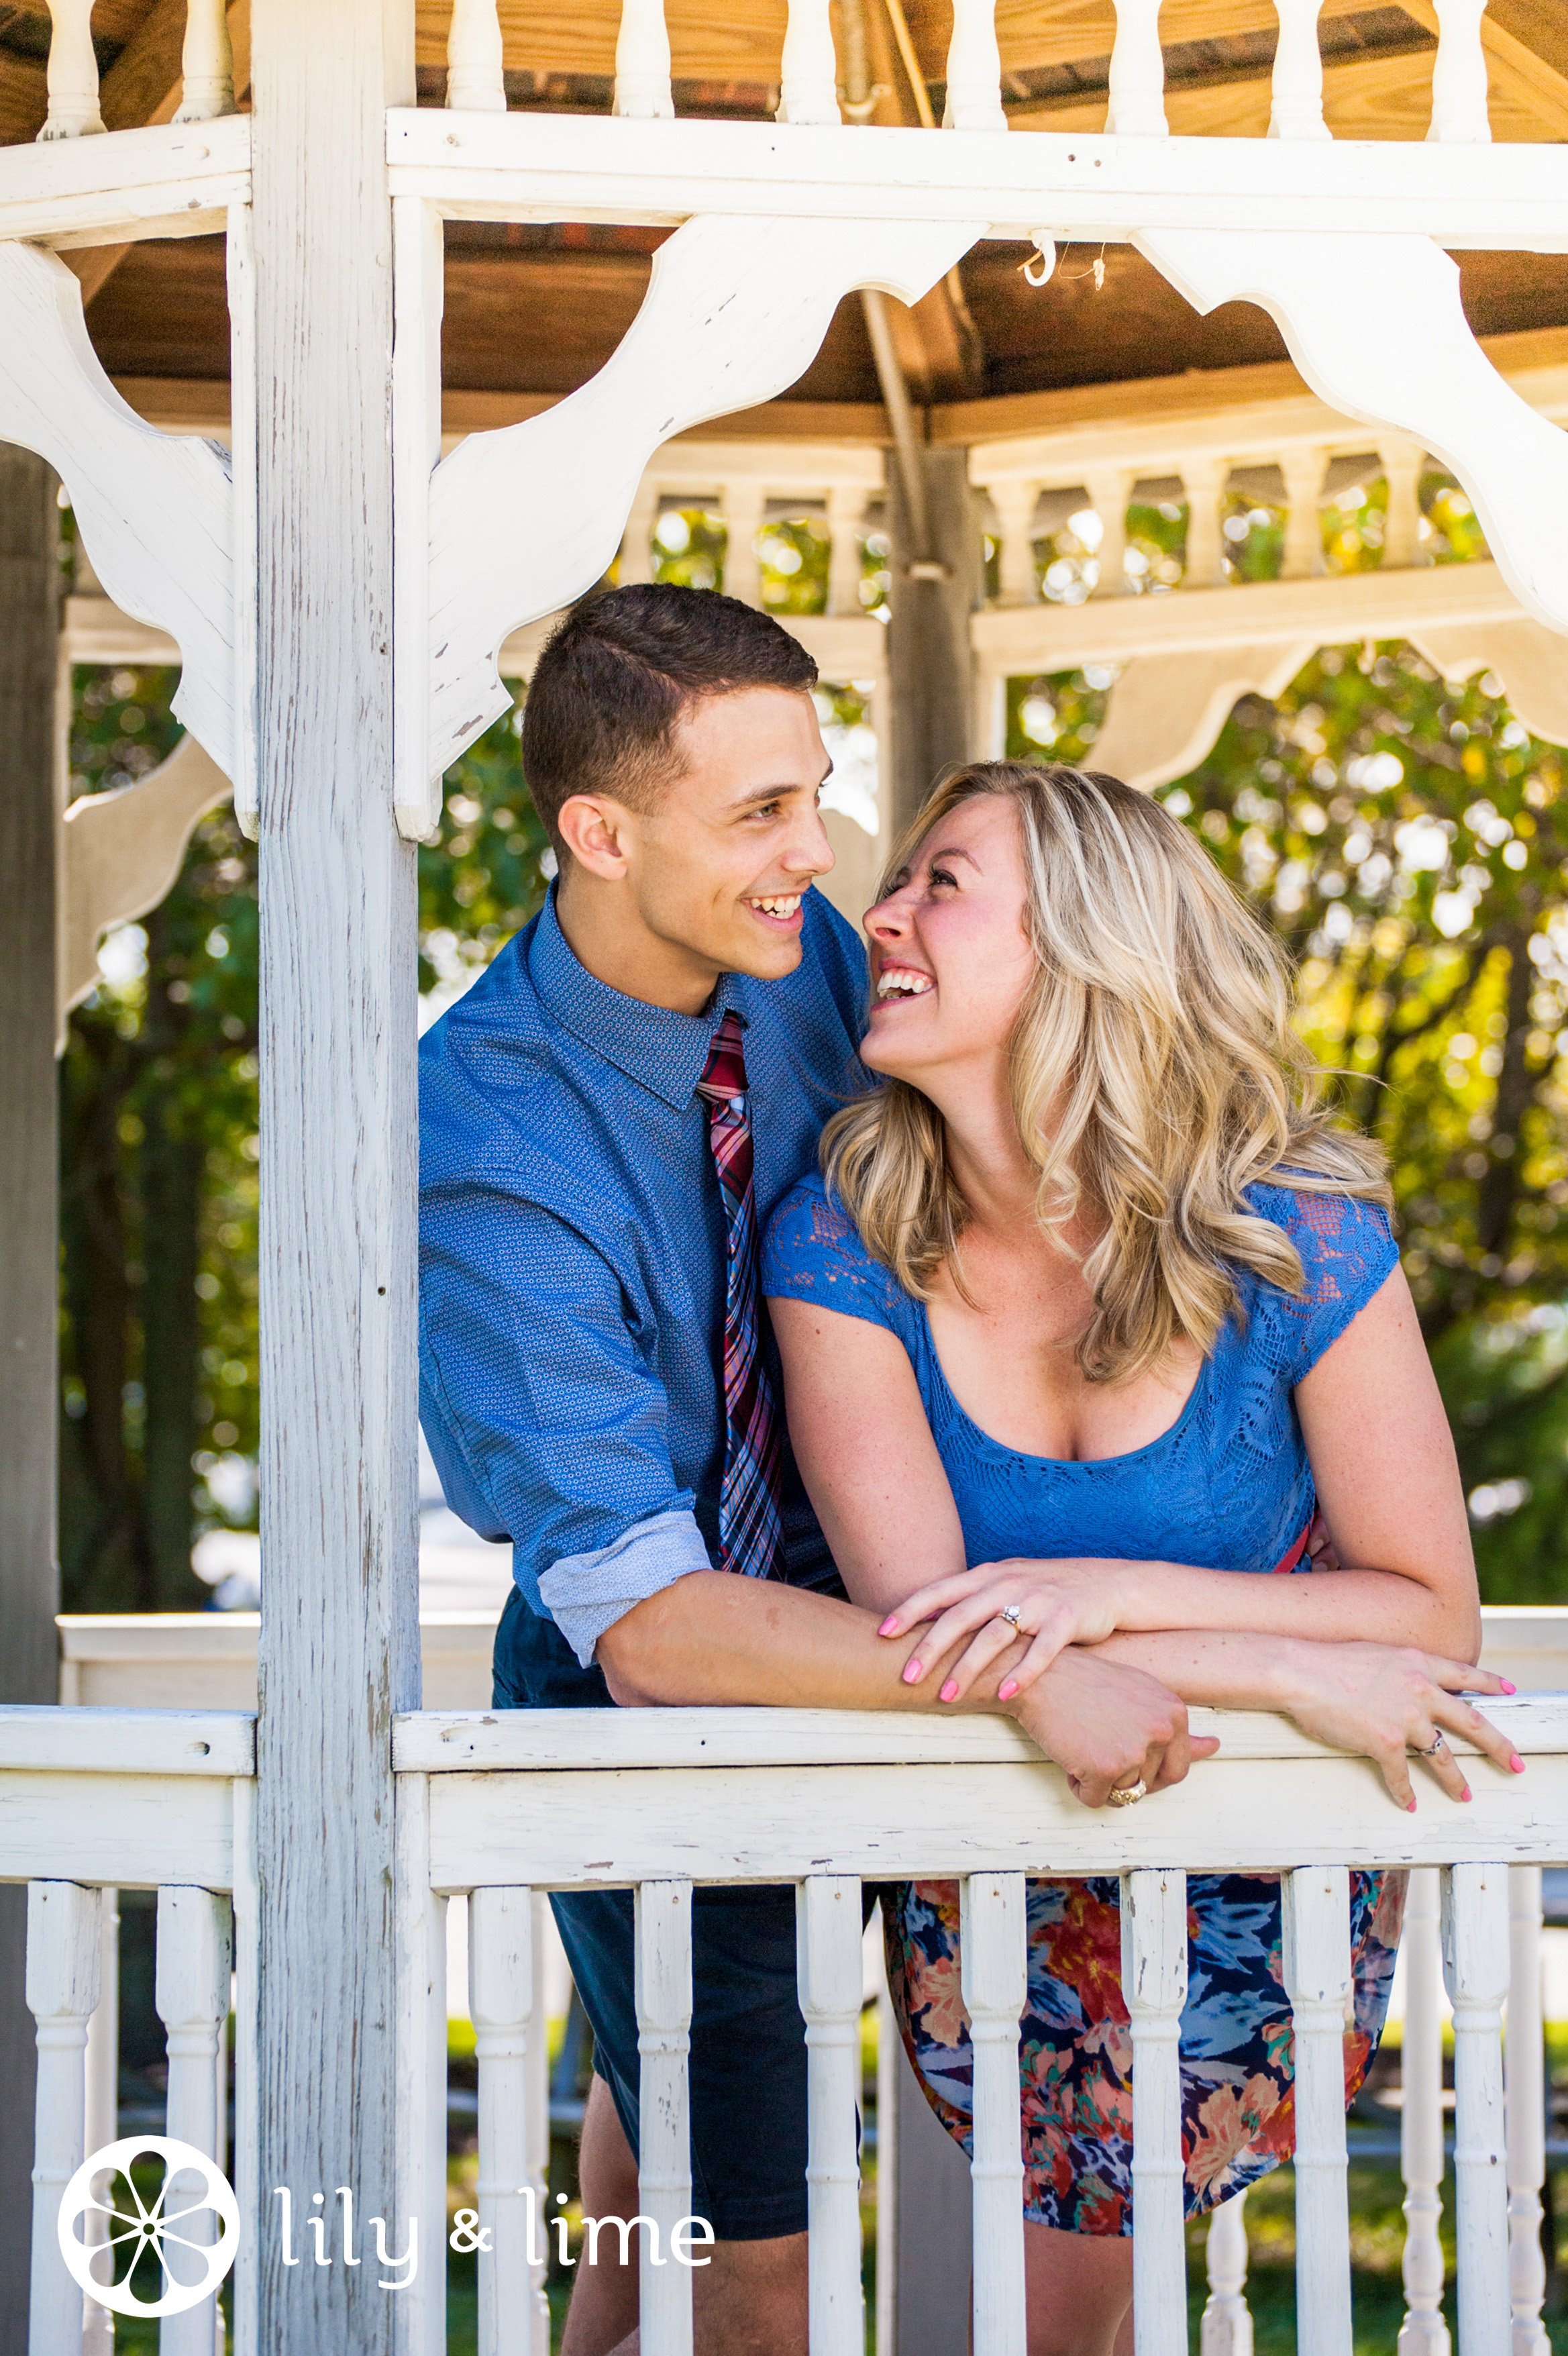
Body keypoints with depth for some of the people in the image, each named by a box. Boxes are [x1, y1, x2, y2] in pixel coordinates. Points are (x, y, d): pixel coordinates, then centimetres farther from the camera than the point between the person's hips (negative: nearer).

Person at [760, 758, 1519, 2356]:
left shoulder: (1292, 1238, -21)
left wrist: (1116, 1592, -32)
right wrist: (1295, 1672, -33)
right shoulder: (845, 1245, -18)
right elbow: (924, 1627, -24)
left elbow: (1434, 1613, -17)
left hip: (1254, 1893, -1)